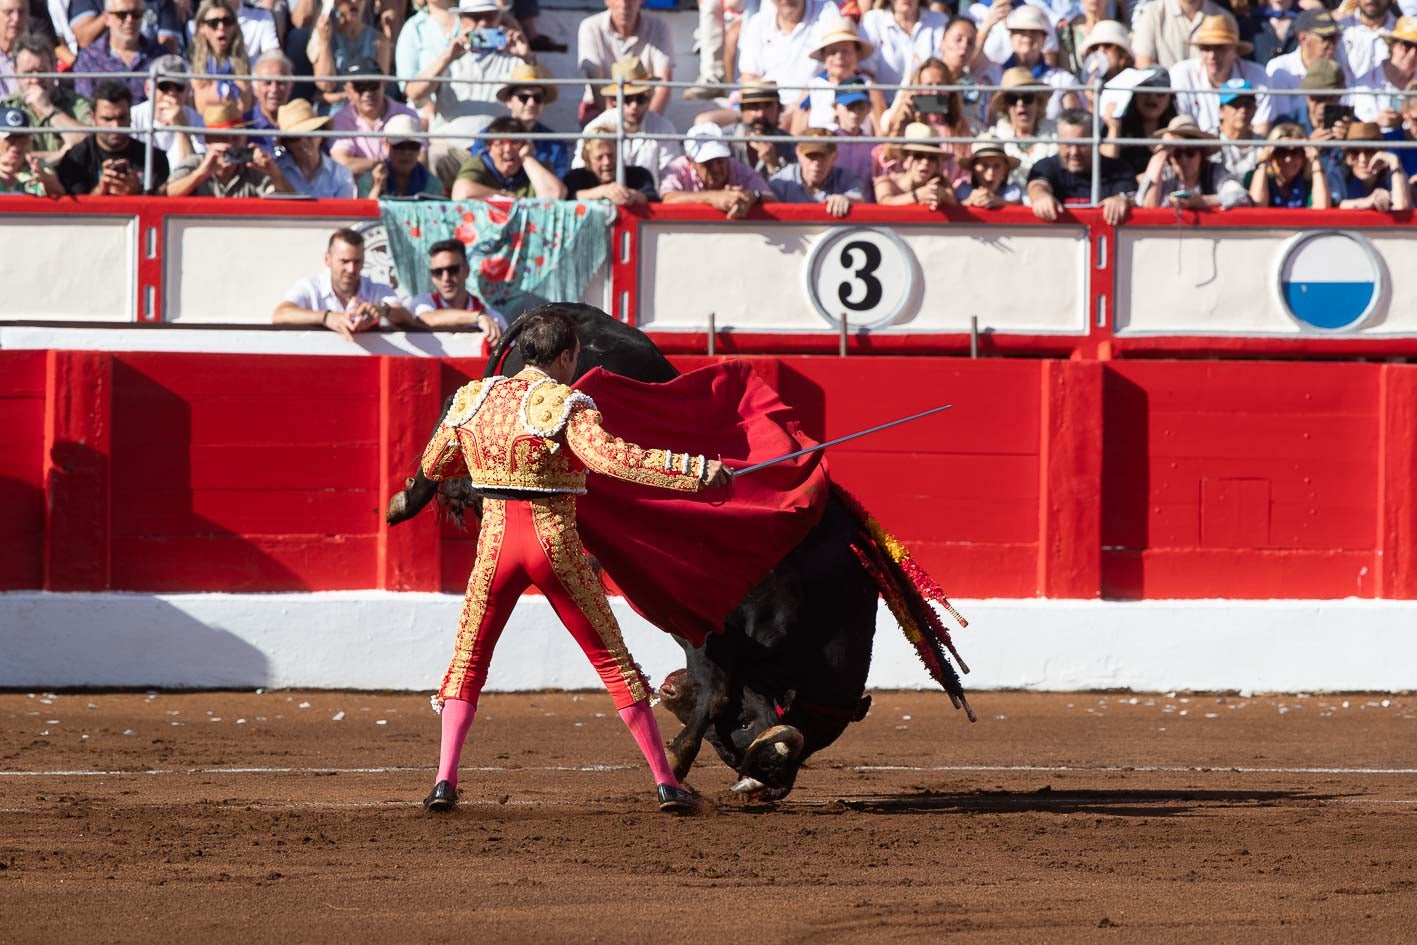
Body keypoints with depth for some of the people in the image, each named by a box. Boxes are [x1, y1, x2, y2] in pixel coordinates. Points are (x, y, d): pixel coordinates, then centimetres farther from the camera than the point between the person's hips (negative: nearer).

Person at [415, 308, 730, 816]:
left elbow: (431, 466, 15)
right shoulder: (566, 405, -10)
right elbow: (608, 455, -27)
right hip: (556, 544, -2)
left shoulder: (472, 399, 4)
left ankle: (444, 780, -2)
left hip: (495, 543, 2)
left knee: (467, 660, 15)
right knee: (613, 660, 8)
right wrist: (695, 469, -28)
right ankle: (666, 781, 9)